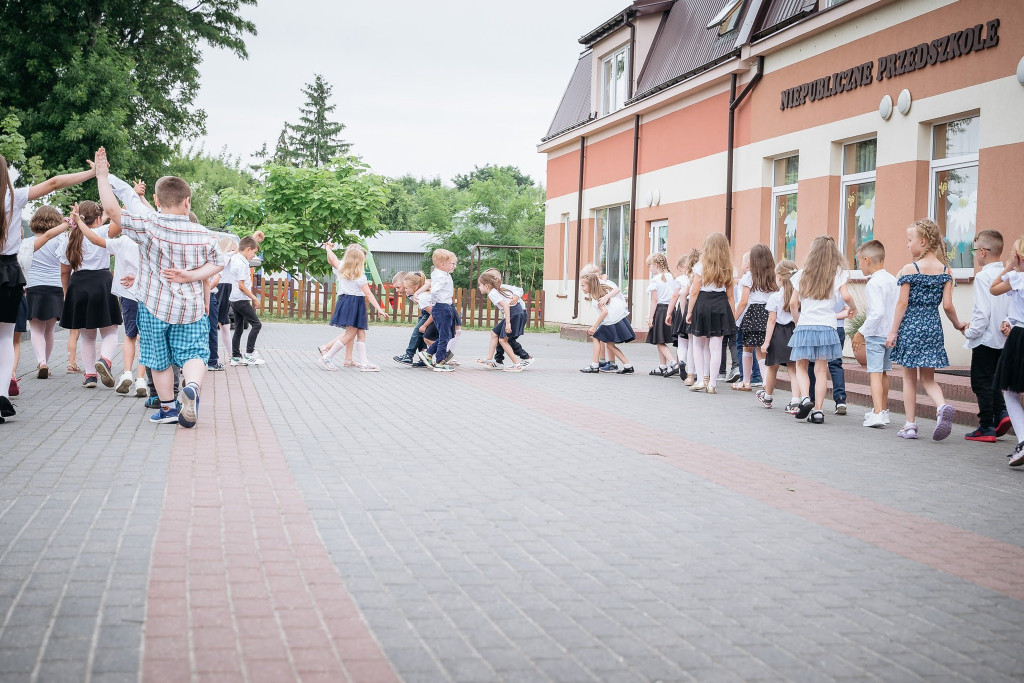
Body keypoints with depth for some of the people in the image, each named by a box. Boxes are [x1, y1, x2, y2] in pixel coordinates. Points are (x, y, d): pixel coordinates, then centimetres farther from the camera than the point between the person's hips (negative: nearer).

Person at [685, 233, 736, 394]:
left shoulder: (701, 266, -3)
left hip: (702, 304, -2)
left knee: (698, 344, 12)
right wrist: (731, 316, 12)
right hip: (720, 307, 2)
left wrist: (690, 312, 1)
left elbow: (694, 291, -5)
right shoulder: (727, 269, 7)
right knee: (715, 346, 3)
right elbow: (730, 295, 8)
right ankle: (712, 383, 4)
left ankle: (701, 380, 8)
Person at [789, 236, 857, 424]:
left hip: (804, 327, 0)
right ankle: (817, 410, -1)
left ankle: (805, 398, -14)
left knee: (801, 367, 10)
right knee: (821, 370, 3)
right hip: (826, 327, 0)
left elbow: (793, 303, 6)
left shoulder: (803, 274, 8)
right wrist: (853, 309, 12)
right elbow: (846, 296, -9)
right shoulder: (837, 273, 3)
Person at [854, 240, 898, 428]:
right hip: (891, 333, 8)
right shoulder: (893, 280, 8)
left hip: (875, 333, -8)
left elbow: (877, 312, -24)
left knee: (875, 373, -10)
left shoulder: (873, 283, -17)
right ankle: (883, 411, 29)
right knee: (883, 372, 18)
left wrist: (862, 332, -16)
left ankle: (877, 414, -18)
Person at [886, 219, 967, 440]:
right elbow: (947, 305, -1)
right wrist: (958, 324, 16)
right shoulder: (945, 270, 2)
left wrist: (893, 331, -3)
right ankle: (942, 406, -17)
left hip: (910, 326, -3)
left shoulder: (909, 269, -8)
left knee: (909, 378, 8)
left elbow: (902, 303, -8)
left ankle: (910, 425, 9)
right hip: (933, 327, 3)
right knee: (928, 378, 12)